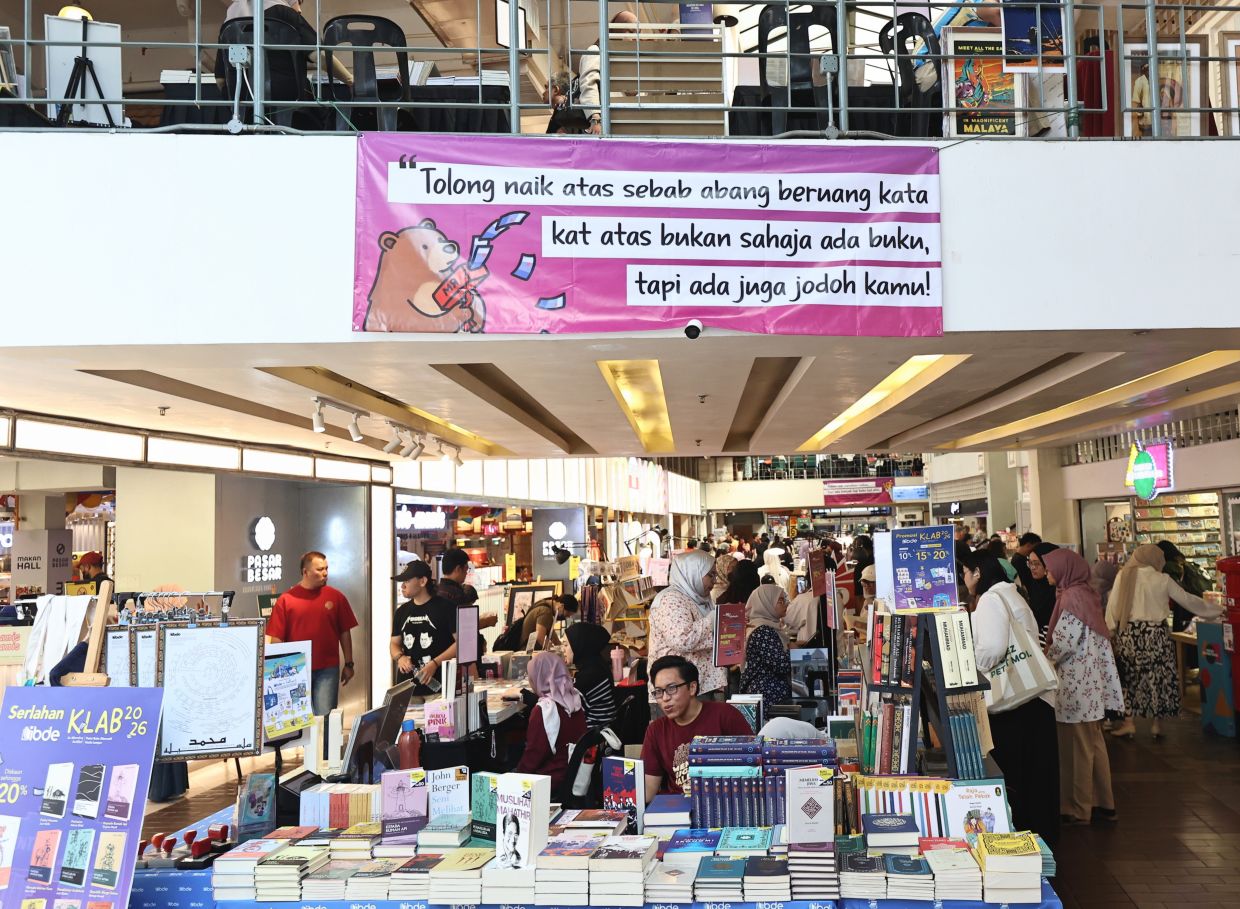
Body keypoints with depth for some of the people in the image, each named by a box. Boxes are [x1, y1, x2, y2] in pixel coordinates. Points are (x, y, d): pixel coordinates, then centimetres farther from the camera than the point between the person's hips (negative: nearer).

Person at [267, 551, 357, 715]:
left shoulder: (336, 597, 4)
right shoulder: (286, 599, -1)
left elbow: (345, 633, 7)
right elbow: (276, 638, -1)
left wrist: (349, 664, 6)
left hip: (327, 669, 0)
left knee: (325, 717, -4)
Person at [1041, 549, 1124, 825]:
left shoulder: (1072, 597, -17)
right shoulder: (1085, 593, 11)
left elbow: (1064, 642, -20)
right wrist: (1050, 653, 11)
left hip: (1075, 684, -9)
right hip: (1090, 682, 9)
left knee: (1076, 746, -1)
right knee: (1093, 743, 15)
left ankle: (1077, 809, 8)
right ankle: (1102, 804, 23)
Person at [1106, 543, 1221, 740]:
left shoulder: (1124, 575, -2)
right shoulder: (1163, 580, -3)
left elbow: (1112, 605, -3)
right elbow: (1187, 600, 6)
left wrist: (1111, 629, 7)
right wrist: (1216, 610, 19)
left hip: (1129, 633, 1)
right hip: (1155, 634, -1)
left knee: (1129, 676, 10)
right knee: (1157, 678, 10)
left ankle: (1128, 722, 10)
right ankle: (1156, 724, 14)